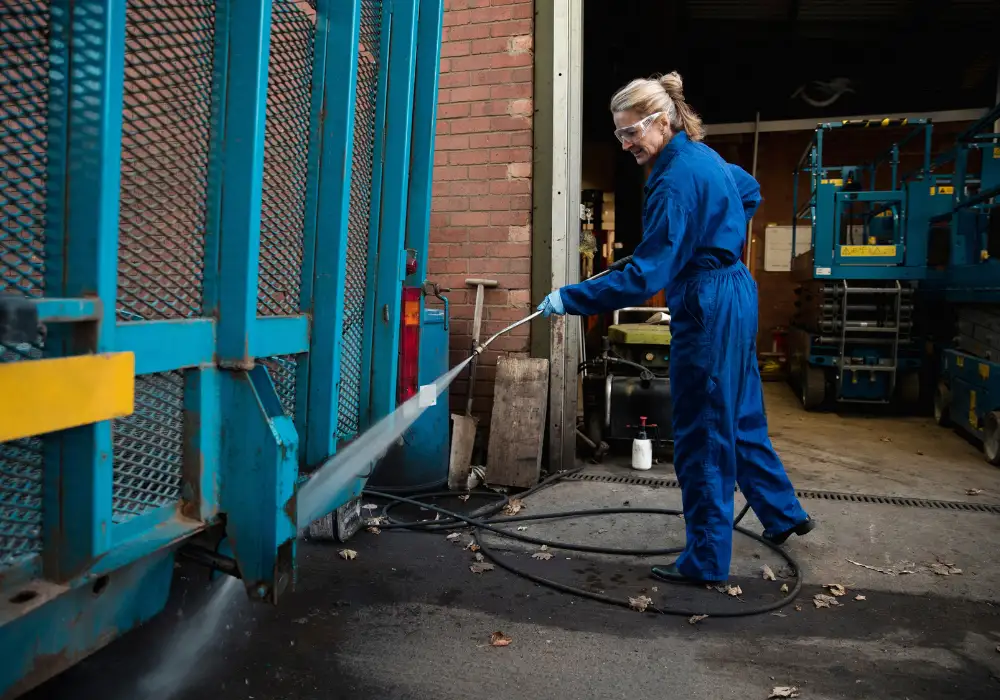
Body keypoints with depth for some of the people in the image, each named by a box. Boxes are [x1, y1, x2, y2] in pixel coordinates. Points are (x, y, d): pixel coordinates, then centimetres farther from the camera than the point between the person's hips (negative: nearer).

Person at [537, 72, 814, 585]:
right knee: (740, 417, 21)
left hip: (708, 310, -10)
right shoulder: (701, 155, 10)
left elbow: (645, 276, -25)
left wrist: (570, 299, -24)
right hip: (735, 296, 10)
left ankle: (706, 560, 13)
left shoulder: (676, 180, -20)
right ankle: (784, 513, 38)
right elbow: (750, 191, 29)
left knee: (701, 434, 0)